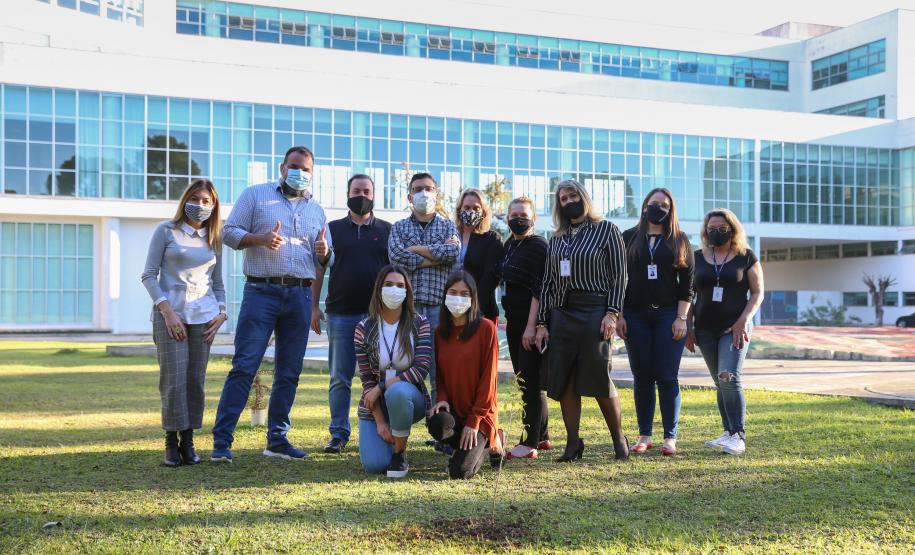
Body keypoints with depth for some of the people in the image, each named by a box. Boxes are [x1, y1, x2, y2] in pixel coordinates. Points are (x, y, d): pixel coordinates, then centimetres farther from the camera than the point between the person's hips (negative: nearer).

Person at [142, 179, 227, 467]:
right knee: (174, 380, -9)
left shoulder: (214, 241, 15)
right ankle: (172, 442, 3)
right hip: (170, 313, -3)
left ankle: (188, 441, 11)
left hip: (203, 316, 3)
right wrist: (167, 310, -11)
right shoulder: (166, 232, 4)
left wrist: (221, 313, 4)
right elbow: (149, 275, 0)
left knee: (196, 380, 2)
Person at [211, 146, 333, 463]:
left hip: (300, 296, 5)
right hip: (261, 292, -4)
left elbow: (327, 259, 19)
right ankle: (221, 441, -6)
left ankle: (277, 440, 17)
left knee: (289, 373, 7)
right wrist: (260, 239, -16)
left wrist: (324, 253, -5)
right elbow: (229, 232, 1)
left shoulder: (316, 210, 19)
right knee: (244, 367, -9)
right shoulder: (255, 195, 7)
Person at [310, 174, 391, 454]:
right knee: (339, 378, 3)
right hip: (341, 314, 0)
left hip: (378, 315, 0)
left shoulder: (387, 230, 9)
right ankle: (339, 434, 11)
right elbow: (318, 268, 9)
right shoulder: (333, 229, 9)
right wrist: (313, 306, 1)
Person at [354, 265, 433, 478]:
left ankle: (400, 453, -14)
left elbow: (421, 369, -16)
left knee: (397, 392, -38)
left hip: (410, 397, -1)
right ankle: (384, 436, 20)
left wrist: (381, 387, -21)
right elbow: (367, 379, -5)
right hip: (375, 404, 1)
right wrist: (380, 422, -13)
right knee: (374, 465, -18)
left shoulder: (419, 324, -6)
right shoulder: (364, 329, -4)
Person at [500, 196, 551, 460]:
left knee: (531, 381, -7)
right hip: (513, 322, 8)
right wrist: (509, 319, 16)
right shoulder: (509, 245, 14)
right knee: (524, 380, 12)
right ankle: (541, 436, 22)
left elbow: (538, 289, -17)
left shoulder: (539, 246, -10)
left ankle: (529, 443, -4)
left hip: (532, 323, -8)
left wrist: (532, 325, -22)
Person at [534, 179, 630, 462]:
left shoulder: (606, 230, 2)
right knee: (564, 382, 2)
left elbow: (619, 274, -2)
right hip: (561, 313, 5)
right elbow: (547, 282, 14)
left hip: (594, 311, -4)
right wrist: (541, 322, 7)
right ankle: (573, 443, 13)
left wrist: (612, 313, -12)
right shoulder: (557, 239, 15)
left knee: (600, 380, -4)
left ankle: (619, 438, 14)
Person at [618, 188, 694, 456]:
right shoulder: (629, 238, 9)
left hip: (668, 315, -1)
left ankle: (670, 437, 4)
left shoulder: (679, 240, 7)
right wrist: (619, 315, -1)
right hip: (636, 315, 1)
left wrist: (681, 318, -6)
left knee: (667, 377, -3)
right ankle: (644, 435, 11)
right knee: (642, 377, 4)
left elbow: (688, 282, 2)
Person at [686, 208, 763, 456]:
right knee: (720, 384, 8)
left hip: (734, 327, -4)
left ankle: (738, 436, -11)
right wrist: (688, 327, 6)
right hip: (706, 329, 4)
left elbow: (757, 293, 0)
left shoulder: (746, 257, 1)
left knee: (729, 378, -18)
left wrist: (744, 320, -13)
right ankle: (729, 433, 16)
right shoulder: (697, 258, 9)